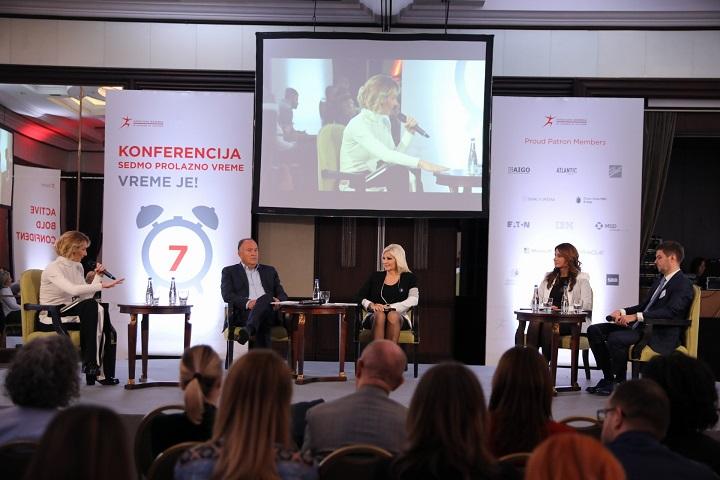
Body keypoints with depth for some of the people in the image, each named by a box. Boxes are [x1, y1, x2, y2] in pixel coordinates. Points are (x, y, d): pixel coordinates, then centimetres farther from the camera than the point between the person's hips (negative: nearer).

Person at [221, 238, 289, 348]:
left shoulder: (269, 271, 30)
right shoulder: (229, 272, 19)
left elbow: (282, 294, 23)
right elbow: (227, 295, 3)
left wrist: (278, 301, -5)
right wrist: (247, 302, -18)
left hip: (270, 313, 2)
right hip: (243, 313, -2)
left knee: (265, 298, -37)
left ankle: (248, 330, -61)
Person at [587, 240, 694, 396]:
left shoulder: (683, 284, -9)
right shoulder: (660, 280, 21)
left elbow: (670, 312, -22)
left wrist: (637, 316, -27)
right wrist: (623, 312, 3)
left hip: (661, 336, -10)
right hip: (642, 327, 10)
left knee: (616, 338, -32)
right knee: (594, 330, -1)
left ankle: (619, 382, -12)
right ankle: (608, 377, 1)